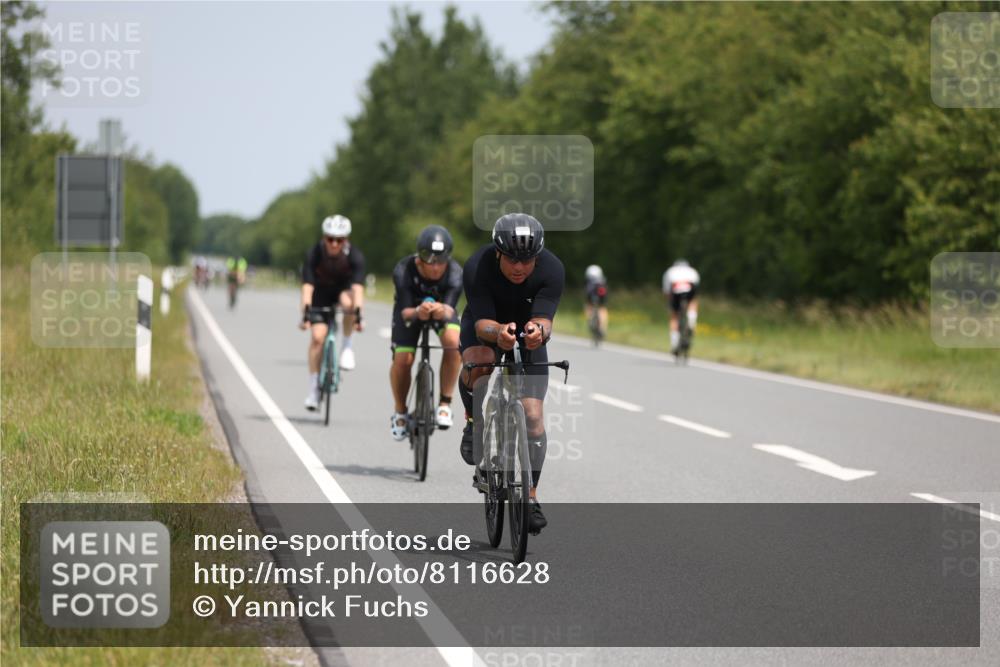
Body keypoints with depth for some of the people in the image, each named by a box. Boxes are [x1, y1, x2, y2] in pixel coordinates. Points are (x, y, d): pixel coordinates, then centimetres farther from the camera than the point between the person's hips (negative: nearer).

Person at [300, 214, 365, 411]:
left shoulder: (355, 256, -27)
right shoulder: (314, 255, -26)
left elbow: (358, 286, -36)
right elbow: (307, 285, -32)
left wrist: (358, 315, -47)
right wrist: (305, 313, -43)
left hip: (343, 290, 0)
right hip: (321, 294, 0)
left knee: (348, 301, -37)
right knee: (318, 336, -15)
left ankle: (346, 346, -14)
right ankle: (313, 390, -7)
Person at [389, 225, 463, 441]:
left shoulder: (455, 274, -33)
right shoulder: (403, 272, -35)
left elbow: (450, 308, -39)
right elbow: (405, 311, -35)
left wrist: (443, 311, -64)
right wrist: (418, 313, -58)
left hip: (442, 307, 0)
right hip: (410, 309, 0)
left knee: (454, 341, -30)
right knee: (402, 360, -17)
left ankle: (445, 404, -17)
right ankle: (400, 413, 10)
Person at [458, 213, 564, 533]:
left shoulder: (552, 270, -28)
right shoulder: (477, 267, -31)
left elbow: (544, 320, -34)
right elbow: (483, 323, -35)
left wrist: (538, 331, -59)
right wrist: (498, 332, -58)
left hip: (529, 334, 1)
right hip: (484, 329, -1)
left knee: (532, 414, -11)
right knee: (479, 362, -37)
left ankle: (531, 496, -1)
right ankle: (474, 422, -9)